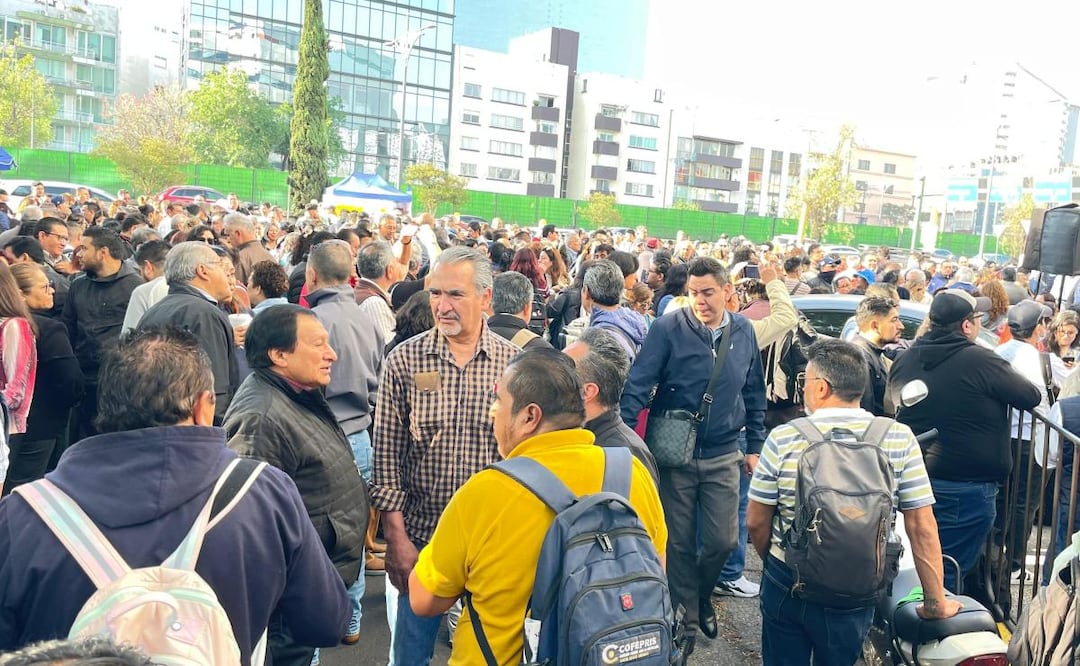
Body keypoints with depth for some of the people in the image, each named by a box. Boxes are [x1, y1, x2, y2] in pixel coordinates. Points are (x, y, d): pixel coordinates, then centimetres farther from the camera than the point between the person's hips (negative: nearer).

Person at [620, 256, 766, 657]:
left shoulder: (744, 332, 0)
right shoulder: (668, 329, -13)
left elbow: (755, 395, 11)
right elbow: (637, 387, -15)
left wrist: (755, 446, 11)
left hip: (723, 456, 3)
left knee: (723, 540, 6)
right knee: (680, 543, 9)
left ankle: (702, 593, 38)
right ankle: (686, 616, 30)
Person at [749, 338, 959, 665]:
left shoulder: (784, 438, -15)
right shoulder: (899, 439, -12)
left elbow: (756, 522, -6)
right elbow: (922, 527, -10)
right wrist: (936, 602, 1)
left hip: (785, 588, -1)